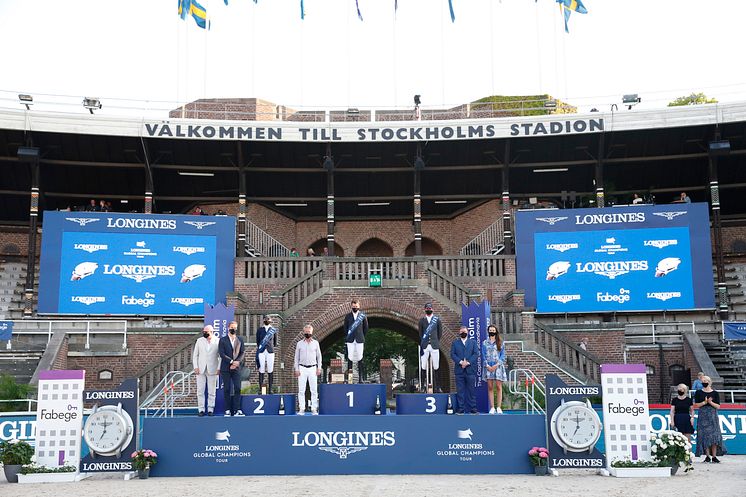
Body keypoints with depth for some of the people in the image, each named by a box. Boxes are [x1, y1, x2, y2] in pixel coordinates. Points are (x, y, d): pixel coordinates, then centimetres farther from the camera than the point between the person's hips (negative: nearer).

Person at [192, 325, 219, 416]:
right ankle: (201, 409, 8)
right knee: (200, 391, 2)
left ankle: (210, 409, 10)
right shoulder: (199, 341, 7)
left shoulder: (218, 341, -1)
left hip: (212, 370, -2)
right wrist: (195, 367, 0)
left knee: (211, 391, 3)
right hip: (201, 370, 2)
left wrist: (219, 368, -6)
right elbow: (195, 355, 10)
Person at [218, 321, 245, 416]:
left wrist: (237, 362, -11)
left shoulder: (240, 340, 12)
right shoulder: (222, 340, 3)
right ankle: (228, 410, 3)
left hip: (236, 368, 2)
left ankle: (237, 410, -3)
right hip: (225, 368, -2)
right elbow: (221, 354, -7)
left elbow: (242, 353, 6)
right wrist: (231, 361, -15)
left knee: (237, 388, -5)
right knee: (227, 389, 0)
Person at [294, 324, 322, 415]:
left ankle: (314, 409, 2)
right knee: (301, 390, -2)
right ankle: (302, 409, 1)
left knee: (314, 390, -2)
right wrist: (296, 369, 0)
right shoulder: (299, 343, 6)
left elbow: (319, 356, 10)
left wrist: (319, 368, 1)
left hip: (312, 368, 0)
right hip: (302, 368, 0)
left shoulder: (315, 343, 6)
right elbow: (296, 357, 7)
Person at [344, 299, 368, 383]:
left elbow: (366, 328, 10)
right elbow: (345, 328, 13)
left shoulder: (363, 316, 1)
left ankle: (361, 377, 3)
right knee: (350, 357, -3)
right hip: (350, 340, 0)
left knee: (360, 359, -1)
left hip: (360, 340, 0)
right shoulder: (348, 316, 3)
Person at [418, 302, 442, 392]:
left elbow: (440, 332, 11)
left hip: (434, 346, 0)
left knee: (435, 367, 2)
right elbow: (420, 333, 10)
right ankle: (423, 386, 1)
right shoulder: (422, 320, 7)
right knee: (423, 367, -3)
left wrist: (436, 341, 9)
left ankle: (435, 386, 7)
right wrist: (422, 343, 6)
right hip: (424, 346, 0)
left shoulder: (437, 319, 6)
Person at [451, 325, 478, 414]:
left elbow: (475, 354, 2)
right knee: (460, 390, 0)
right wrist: (460, 362, -12)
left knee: (471, 390, 0)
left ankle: (473, 409, 4)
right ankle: (461, 409, 3)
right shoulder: (455, 343, 14)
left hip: (470, 369, 0)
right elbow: (452, 354, 3)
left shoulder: (473, 343, 14)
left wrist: (468, 362, -12)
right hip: (459, 370, 0)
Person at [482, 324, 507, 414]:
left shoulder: (500, 343, 8)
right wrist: (487, 365, -7)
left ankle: (499, 408, -4)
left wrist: (497, 365, -9)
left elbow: (502, 356, 4)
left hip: (498, 366, -1)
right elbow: (483, 355, 7)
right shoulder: (484, 343, 11)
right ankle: (492, 408, 1)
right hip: (488, 367, 1)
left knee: (498, 387, -5)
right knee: (490, 388, 0)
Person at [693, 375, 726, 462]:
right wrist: (704, 402, -14)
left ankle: (714, 456, -2)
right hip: (703, 416, 0)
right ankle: (707, 456, 1)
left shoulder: (715, 393, 5)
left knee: (714, 435, -5)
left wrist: (711, 402, -15)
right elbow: (696, 405, 0)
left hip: (713, 416, 0)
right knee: (705, 436, -4)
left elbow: (718, 406, 1)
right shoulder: (699, 393, 6)